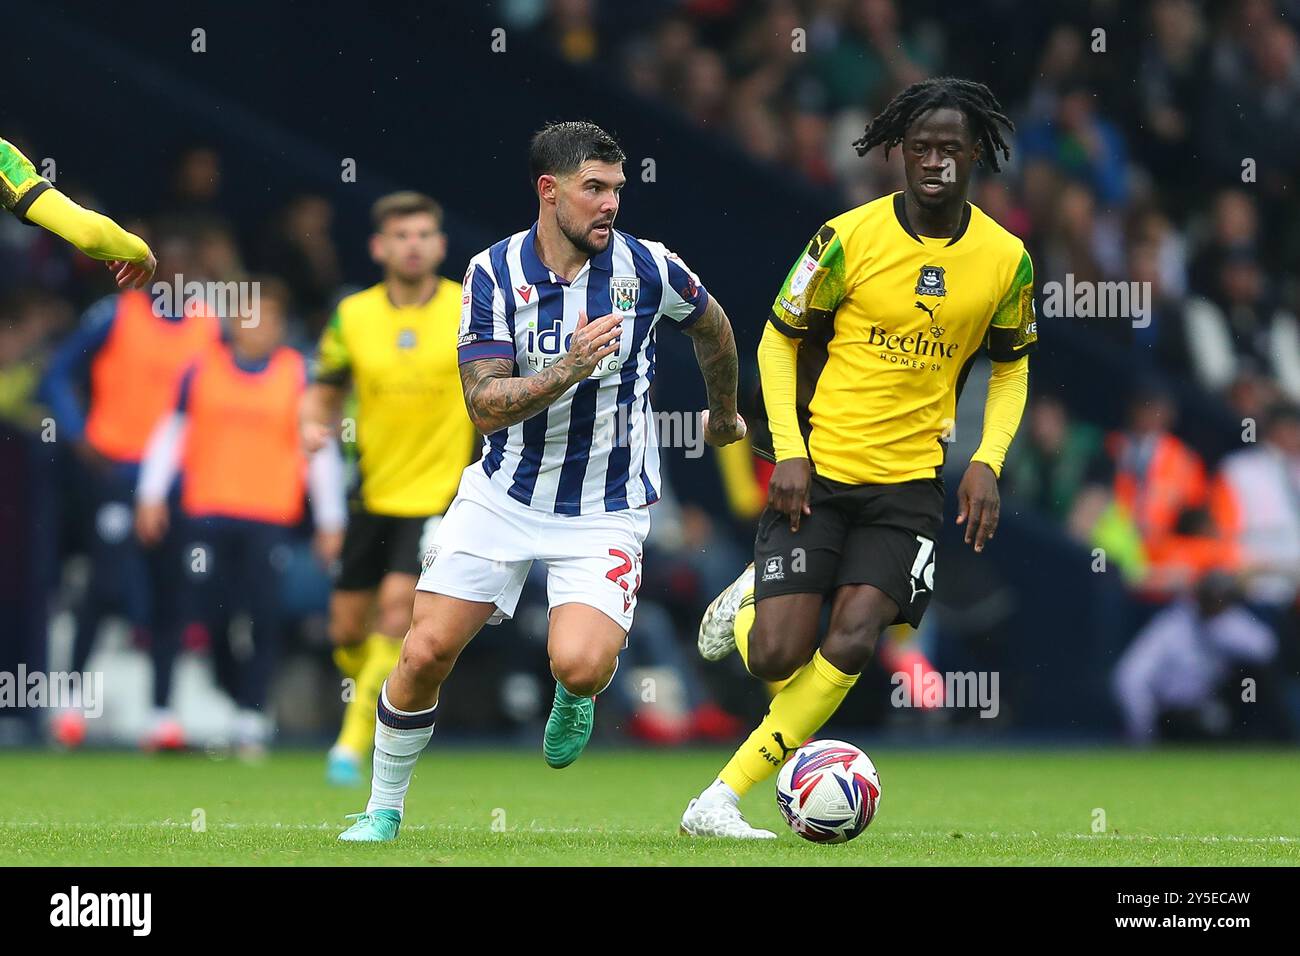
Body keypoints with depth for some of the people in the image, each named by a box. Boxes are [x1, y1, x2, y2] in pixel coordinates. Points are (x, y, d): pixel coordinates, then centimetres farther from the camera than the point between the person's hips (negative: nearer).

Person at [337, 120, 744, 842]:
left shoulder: (648, 268, -9)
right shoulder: (494, 273, -10)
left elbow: (713, 328, 14)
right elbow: (485, 404, -17)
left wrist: (725, 412, 30)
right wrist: (569, 369, -32)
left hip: (606, 507, -1)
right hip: (504, 494, 1)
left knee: (580, 666, -23)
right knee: (425, 654, -5)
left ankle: (571, 701, 16)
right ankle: (383, 811, 17)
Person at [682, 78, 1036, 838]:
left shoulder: (1005, 259, -1)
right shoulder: (849, 238, -8)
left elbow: (1011, 364, 15)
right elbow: (780, 339, 2)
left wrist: (987, 462, 0)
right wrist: (788, 451, -9)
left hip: (911, 482, 2)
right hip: (818, 468, -2)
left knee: (851, 646, -15)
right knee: (777, 656, -10)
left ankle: (721, 801, -5)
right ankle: (749, 605, 29)